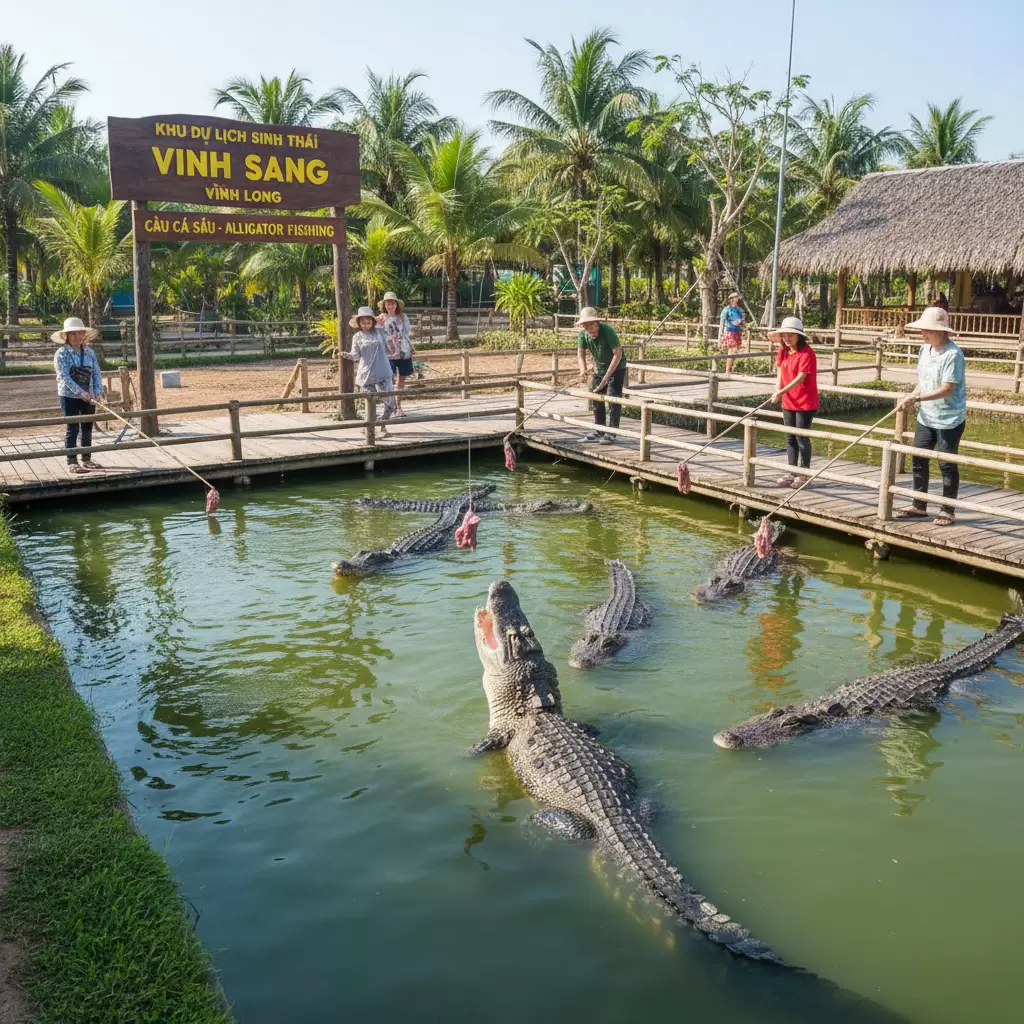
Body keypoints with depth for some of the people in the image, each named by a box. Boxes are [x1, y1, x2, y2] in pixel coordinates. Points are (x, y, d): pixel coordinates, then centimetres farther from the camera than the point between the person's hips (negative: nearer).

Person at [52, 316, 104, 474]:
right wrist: (80, 392, -27)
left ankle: (87, 459, 23)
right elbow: (64, 377, -18)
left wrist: (98, 391, -14)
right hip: (69, 396, -5)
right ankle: (72, 462, 4)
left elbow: (96, 373, 2)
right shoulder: (61, 354, -10)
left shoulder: (89, 352, 4)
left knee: (87, 428, 12)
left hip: (89, 396, 5)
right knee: (72, 428, -1)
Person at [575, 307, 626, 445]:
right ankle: (598, 431, 18)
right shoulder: (583, 334, -14)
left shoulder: (607, 331, -30)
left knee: (613, 398, -11)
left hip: (616, 367, -6)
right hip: (599, 367, 6)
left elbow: (618, 354, -29)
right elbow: (581, 352, 0)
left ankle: (611, 433, -7)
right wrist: (583, 369, -20)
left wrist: (607, 376, -32)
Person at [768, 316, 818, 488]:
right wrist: (777, 391, -9)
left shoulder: (806, 353, -17)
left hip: (805, 403, -7)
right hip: (788, 402, 7)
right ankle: (791, 473, 22)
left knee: (802, 438, -1)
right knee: (790, 438, 13)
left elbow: (801, 377, -24)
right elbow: (780, 373, 8)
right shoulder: (783, 351, 6)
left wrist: (781, 392, -30)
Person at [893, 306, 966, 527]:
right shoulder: (925, 350, 5)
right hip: (926, 417, 8)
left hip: (949, 420, -8)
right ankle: (919, 506, 22)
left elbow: (947, 389, -24)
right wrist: (910, 397, -3)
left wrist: (916, 398, -26)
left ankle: (948, 511, 15)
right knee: (918, 461, 10)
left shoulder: (953, 354, -20)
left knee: (947, 465, 3)